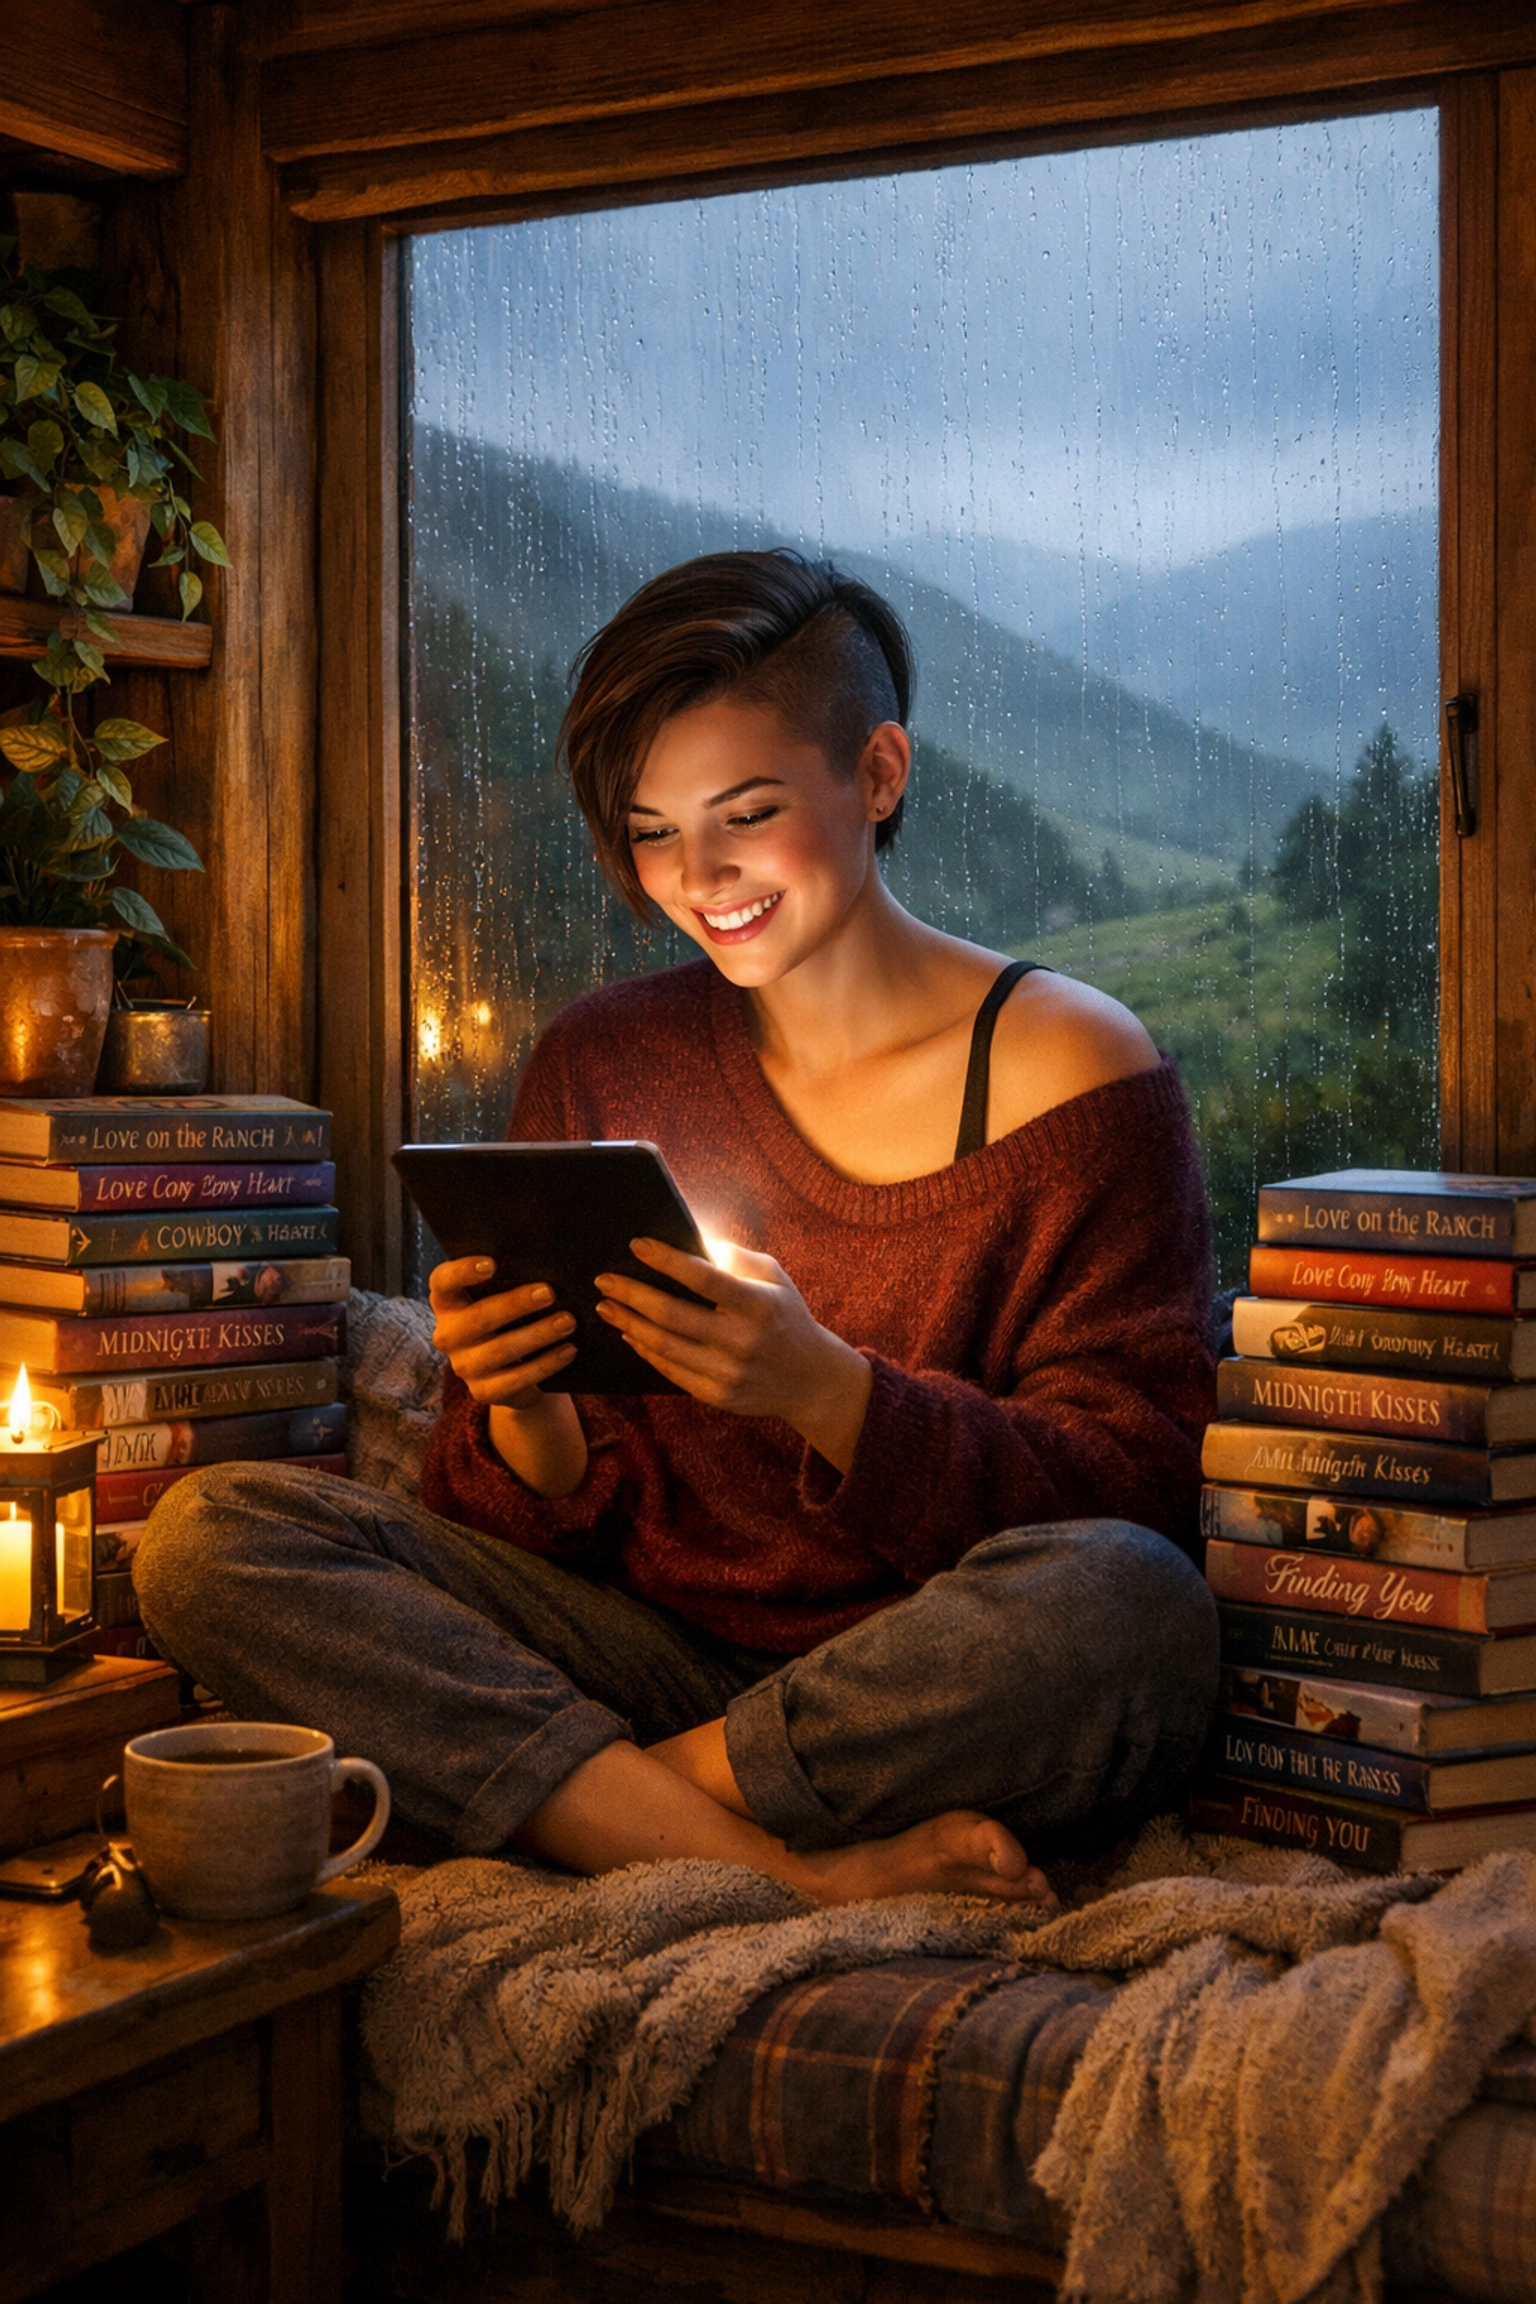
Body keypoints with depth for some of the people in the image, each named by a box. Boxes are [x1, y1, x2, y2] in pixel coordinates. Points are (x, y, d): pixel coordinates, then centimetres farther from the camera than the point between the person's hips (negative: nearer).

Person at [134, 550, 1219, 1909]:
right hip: (651, 1652, 3)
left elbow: (1133, 1485, -10)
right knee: (211, 1536, -15)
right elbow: (560, 1520, 8)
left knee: (1122, 1606, -37)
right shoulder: (599, 1066, 8)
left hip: (932, 1703, -3)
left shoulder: (1070, 1069, -3)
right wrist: (528, 1414, -17)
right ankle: (792, 1876, -24)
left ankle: (571, 1809, -17)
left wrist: (822, 1391, -25)